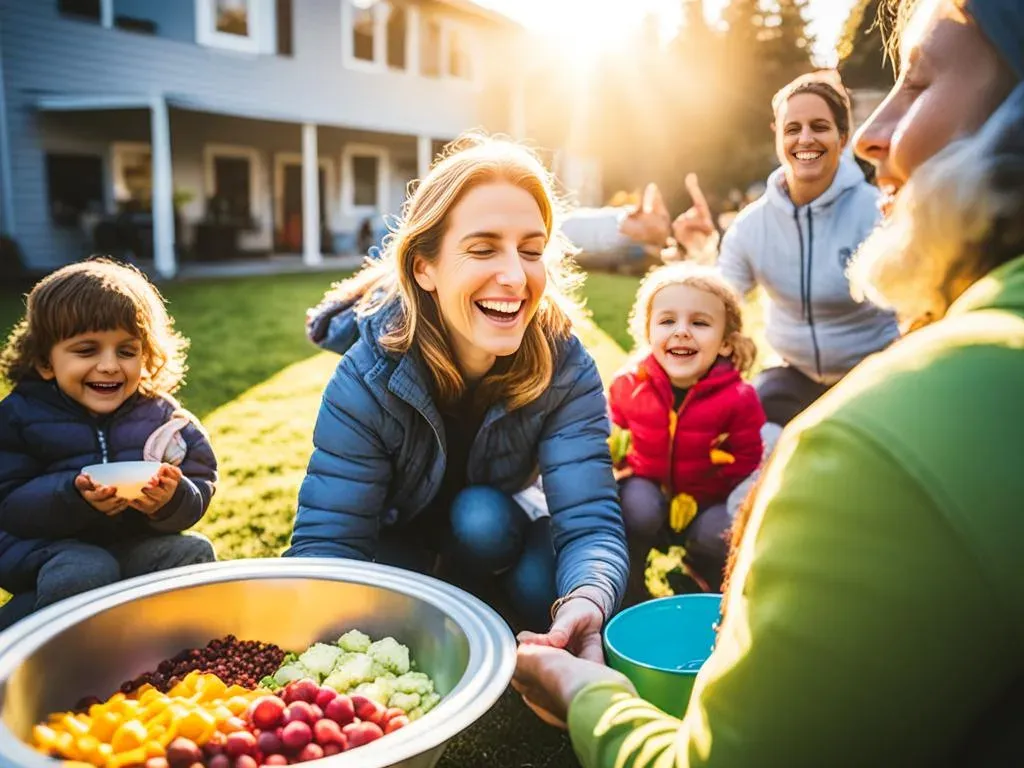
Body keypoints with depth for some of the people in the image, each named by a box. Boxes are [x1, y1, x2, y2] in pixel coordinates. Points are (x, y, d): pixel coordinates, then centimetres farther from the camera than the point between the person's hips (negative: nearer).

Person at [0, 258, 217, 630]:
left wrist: (174, 500, -26)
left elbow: (201, 489, -2)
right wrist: (76, 497, -29)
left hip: (138, 544, 3)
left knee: (195, 552, -18)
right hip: (48, 547, -3)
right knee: (86, 571, -32)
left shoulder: (163, 417, 2)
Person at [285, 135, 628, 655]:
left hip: (492, 531, 1)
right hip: (396, 539, -1)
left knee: (482, 518, -30)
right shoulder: (367, 381, -30)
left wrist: (586, 602, -58)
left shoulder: (565, 368, -26)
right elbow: (325, 540, -32)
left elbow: (589, 519, -33)